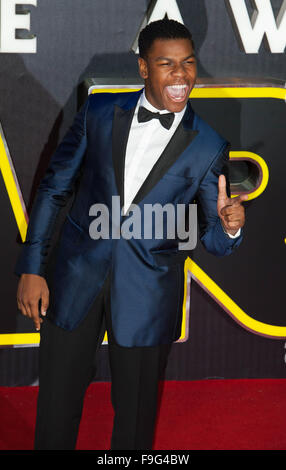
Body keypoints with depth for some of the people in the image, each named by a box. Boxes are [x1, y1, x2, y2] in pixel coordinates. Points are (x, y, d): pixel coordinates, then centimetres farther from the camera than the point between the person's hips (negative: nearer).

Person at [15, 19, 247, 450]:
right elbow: (54, 188, 5)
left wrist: (229, 226, -24)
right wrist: (31, 269, 0)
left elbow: (213, 241, 1)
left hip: (147, 296, -1)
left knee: (135, 414, 12)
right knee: (56, 406, 11)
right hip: (75, 280, 1)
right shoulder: (100, 112, -1)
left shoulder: (208, 147, -4)